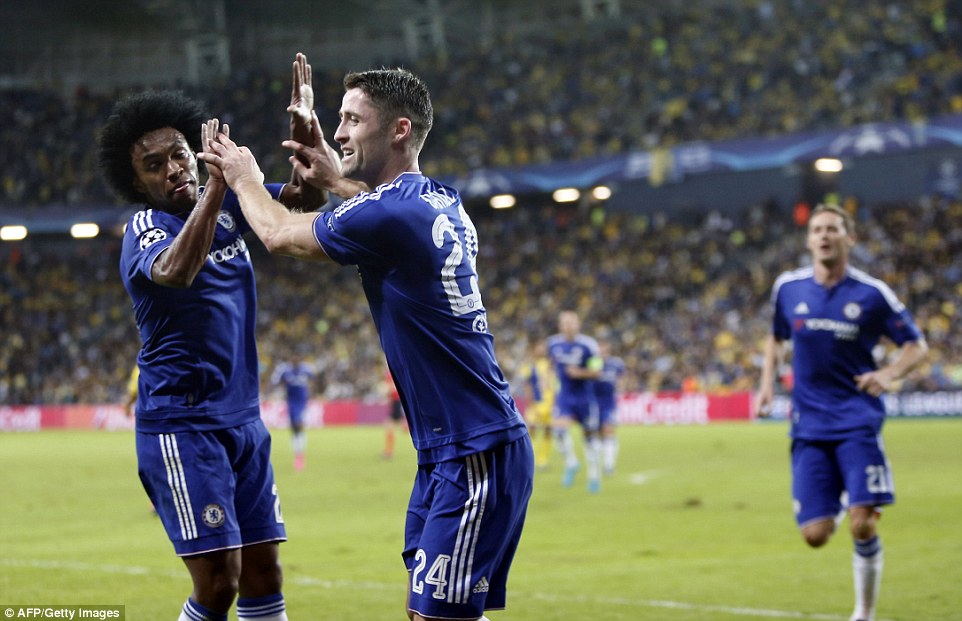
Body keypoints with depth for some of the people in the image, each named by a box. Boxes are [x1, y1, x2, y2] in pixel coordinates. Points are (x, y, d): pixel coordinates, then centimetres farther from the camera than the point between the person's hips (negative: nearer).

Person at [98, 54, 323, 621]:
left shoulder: (225, 205, 8)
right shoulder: (146, 228, -12)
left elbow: (304, 195, 11)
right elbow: (175, 271, -34)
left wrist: (305, 129, -8)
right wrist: (218, 181, -34)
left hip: (244, 421, 7)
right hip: (182, 424, -7)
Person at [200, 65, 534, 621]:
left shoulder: (389, 217, -16)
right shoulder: (443, 203, 10)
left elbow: (279, 234, 3)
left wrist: (244, 178, 21)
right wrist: (336, 179, 40)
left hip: (476, 455, -10)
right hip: (449, 451, 10)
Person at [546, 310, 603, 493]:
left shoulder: (588, 345, -14)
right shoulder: (553, 343, -1)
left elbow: (596, 371, -13)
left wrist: (580, 373, -29)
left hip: (585, 396, -2)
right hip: (565, 395, 2)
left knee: (590, 435, 9)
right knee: (560, 428, -21)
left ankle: (594, 474, 25)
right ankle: (571, 463, 2)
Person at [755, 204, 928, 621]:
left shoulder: (872, 293, -5)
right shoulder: (788, 288, 4)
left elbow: (917, 346, 3)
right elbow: (777, 338, 23)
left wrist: (888, 374, -16)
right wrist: (767, 383, 7)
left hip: (858, 420, -2)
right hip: (809, 426, 2)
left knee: (862, 525, -14)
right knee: (815, 534, -6)